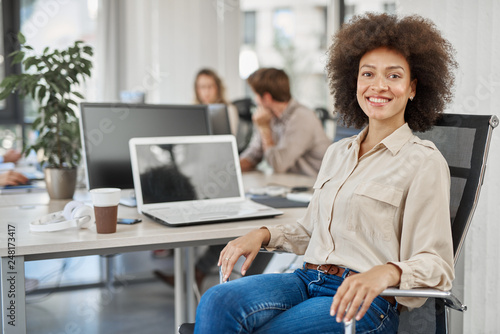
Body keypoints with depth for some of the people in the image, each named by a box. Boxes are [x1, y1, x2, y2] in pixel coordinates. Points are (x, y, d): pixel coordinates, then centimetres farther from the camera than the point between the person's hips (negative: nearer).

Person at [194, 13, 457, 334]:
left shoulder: (424, 162, -2)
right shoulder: (337, 153, 18)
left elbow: (436, 265, -7)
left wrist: (387, 271, -28)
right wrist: (263, 234, 6)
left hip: (366, 304, -5)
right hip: (307, 280, 6)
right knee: (217, 302, -23)